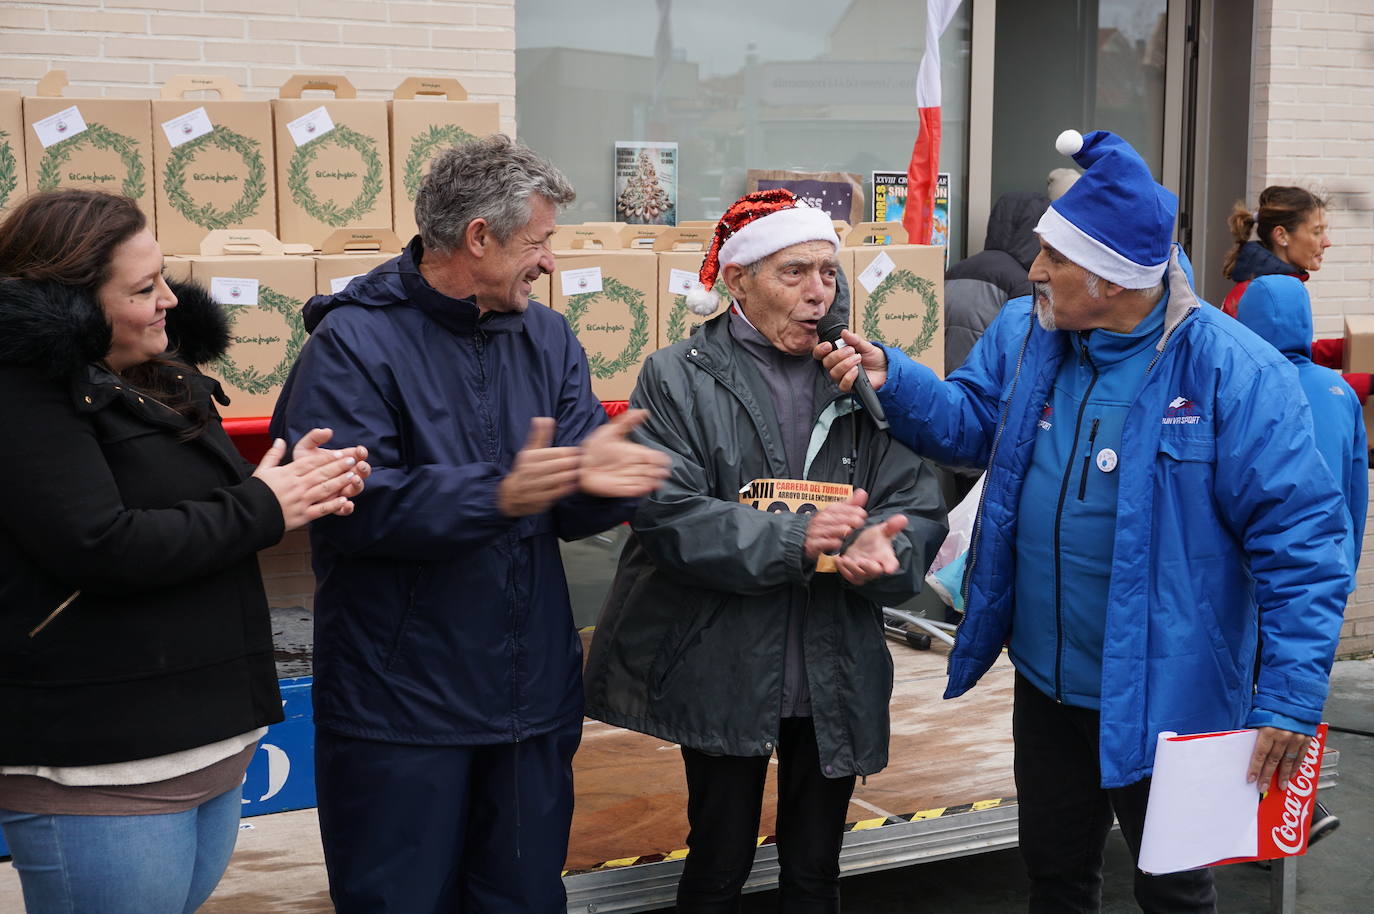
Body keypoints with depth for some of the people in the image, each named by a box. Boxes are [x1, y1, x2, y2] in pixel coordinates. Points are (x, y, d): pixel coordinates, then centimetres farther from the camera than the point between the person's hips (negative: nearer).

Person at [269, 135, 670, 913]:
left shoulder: (548, 339, 7)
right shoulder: (355, 342, -11)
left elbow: (576, 514, 0)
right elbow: (349, 509, -23)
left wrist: (597, 482, -24)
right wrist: (497, 498, -32)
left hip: (534, 701, 5)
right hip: (399, 707, -5)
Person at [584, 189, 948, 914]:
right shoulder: (678, 378, -5)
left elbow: (918, 507, -1)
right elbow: (668, 514, -17)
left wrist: (882, 548, -24)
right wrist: (793, 540, -26)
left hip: (837, 678, 3)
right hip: (723, 672, -3)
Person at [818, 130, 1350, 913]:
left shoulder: (1233, 370, -21)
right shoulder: (1025, 334, -3)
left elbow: (1301, 537, -20)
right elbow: (972, 421, 13)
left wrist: (1290, 698, -22)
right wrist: (890, 378, -5)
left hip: (1163, 695, -5)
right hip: (1047, 677, 6)